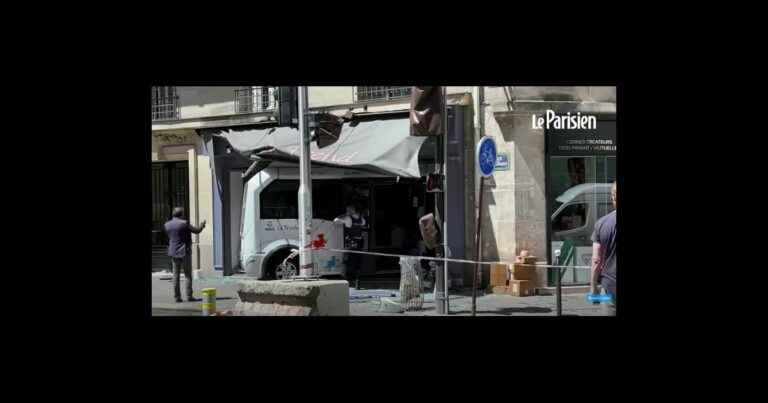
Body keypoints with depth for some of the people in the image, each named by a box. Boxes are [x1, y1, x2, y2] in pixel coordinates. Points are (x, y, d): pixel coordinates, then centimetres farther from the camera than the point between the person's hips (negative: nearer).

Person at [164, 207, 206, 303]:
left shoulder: (167, 225, 4)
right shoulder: (184, 223, -13)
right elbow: (197, 231, -3)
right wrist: (202, 225, 20)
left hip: (173, 253, 5)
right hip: (184, 252, -5)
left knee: (176, 275, 7)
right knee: (188, 275, 2)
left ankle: (177, 296, 5)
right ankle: (189, 296, 0)